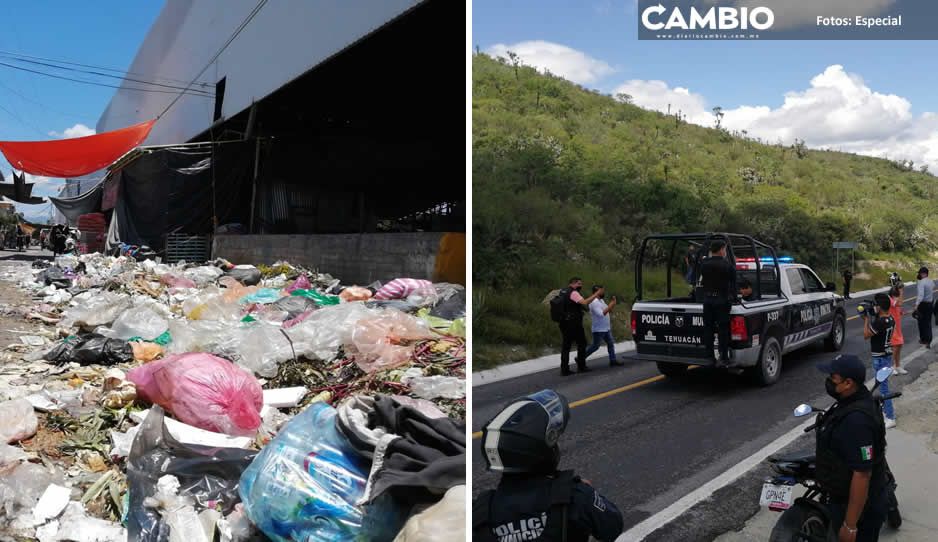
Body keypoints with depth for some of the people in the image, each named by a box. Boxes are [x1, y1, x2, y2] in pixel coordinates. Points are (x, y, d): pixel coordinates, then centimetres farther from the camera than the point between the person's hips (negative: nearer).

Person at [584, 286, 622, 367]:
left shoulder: (601, 300, 11)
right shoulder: (594, 302, -21)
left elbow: (608, 311, 15)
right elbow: (601, 314, -29)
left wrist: (613, 303, 0)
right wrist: (610, 305, -26)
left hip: (606, 328, 9)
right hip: (598, 330, -9)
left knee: (611, 343, 8)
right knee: (595, 346, -1)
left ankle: (613, 360, 13)